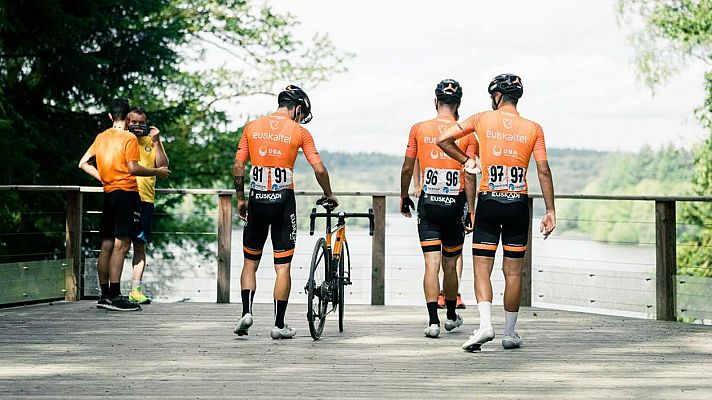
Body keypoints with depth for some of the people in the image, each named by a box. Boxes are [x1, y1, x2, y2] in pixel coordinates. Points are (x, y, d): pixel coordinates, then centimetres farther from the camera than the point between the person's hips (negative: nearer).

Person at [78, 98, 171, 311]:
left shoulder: (101, 137, 12)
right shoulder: (129, 138, -7)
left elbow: (83, 163, 14)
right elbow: (133, 168, -15)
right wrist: (157, 172, -3)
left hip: (109, 194, 7)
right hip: (126, 193, -7)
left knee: (107, 245, 9)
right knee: (121, 245, -9)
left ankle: (104, 295, 13)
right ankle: (114, 296, -13)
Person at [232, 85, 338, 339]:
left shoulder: (252, 127, 6)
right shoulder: (299, 132, -1)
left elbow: (238, 167, 3)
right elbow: (319, 169, -4)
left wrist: (240, 199, 14)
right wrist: (329, 195, 12)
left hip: (257, 200, 2)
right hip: (283, 201, -2)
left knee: (250, 263, 14)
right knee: (283, 266, 3)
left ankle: (246, 312, -1)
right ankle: (279, 325, 6)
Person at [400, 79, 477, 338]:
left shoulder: (419, 129, 0)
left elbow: (407, 168, 4)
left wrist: (404, 198, 17)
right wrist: (471, 210, 1)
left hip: (428, 203, 0)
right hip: (455, 203, 0)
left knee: (432, 264, -2)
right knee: (450, 264, 14)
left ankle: (433, 320, -13)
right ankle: (451, 316, 29)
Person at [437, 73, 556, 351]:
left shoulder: (483, 119, 1)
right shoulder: (533, 128, 2)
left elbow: (443, 140, -1)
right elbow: (543, 171, -3)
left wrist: (465, 159, 13)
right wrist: (550, 210, 0)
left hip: (488, 203, -1)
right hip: (518, 205, 1)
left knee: (482, 269, 2)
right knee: (513, 272, 9)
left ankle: (485, 324, -17)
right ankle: (510, 333, 14)